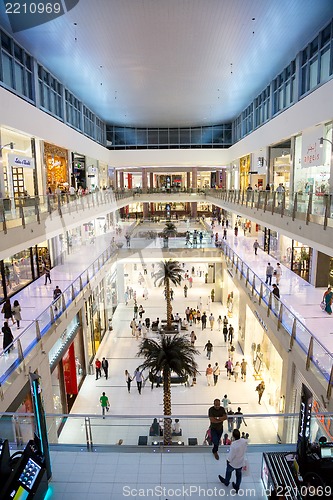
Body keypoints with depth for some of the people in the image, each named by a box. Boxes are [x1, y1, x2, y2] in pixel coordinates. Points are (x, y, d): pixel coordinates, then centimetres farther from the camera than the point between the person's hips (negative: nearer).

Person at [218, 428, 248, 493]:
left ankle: (226, 482, 54)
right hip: (241, 462, 4)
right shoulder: (245, 441, -25)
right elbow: (245, 450, -5)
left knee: (228, 471, 28)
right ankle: (237, 487, 50)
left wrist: (228, 460, -5)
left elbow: (231, 455, -26)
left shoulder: (234, 445, -41)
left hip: (233, 463, -4)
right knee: (239, 474, 30)